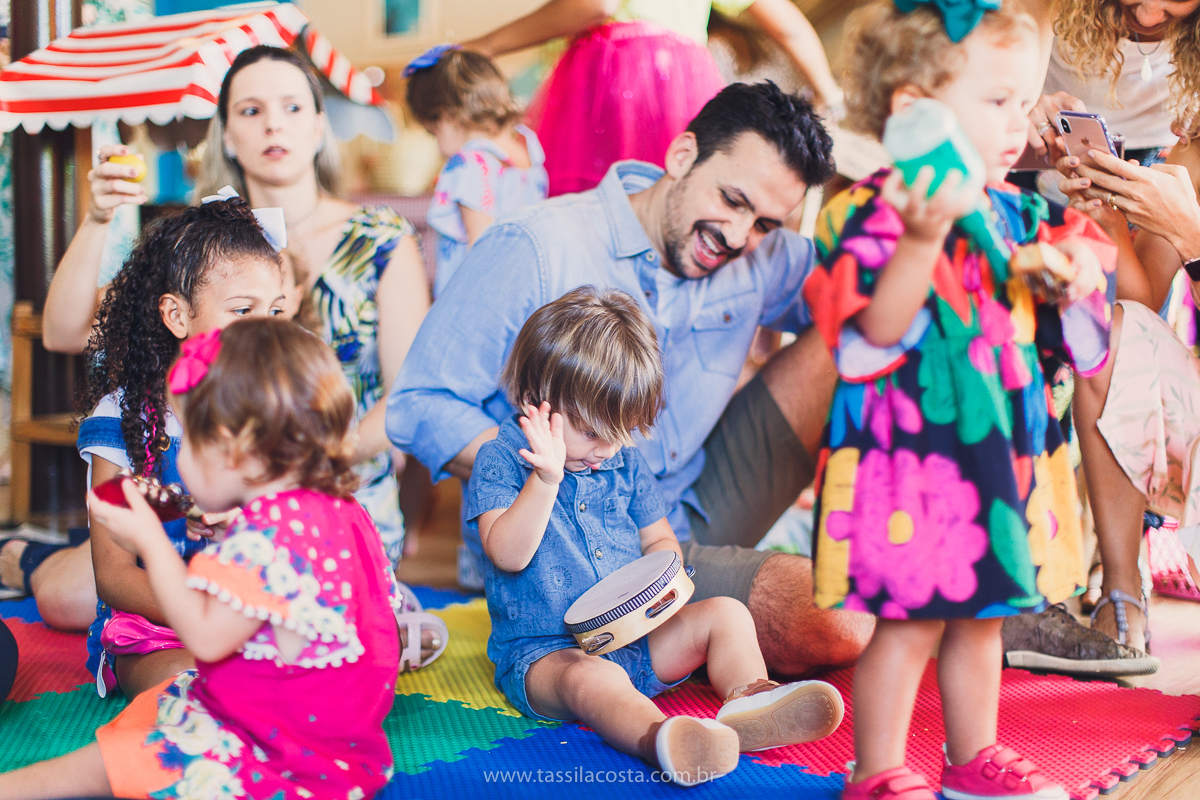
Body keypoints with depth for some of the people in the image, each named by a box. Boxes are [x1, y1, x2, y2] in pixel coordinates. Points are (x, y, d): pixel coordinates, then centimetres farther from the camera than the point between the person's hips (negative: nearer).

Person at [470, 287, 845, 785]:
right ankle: (664, 739, -66)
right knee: (591, 678, -38)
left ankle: (748, 699, -33)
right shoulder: (501, 460, -7)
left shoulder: (626, 463, 11)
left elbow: (660, 541, 17)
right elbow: (508, 555, -19)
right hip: (544, 654, -6)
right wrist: (546, 478, -30)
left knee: (725, 614, -8)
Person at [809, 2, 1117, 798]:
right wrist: (923, 239, -37)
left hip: (1003, 448, 8)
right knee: (910, 620, -1)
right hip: (914, 450, -8)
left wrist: (1077, 280, -1)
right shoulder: (876, 211, -14)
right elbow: (877, 329, -25)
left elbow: (1058, 335, 20)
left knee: (980, 616, 18)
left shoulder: (1018, 214, 11)